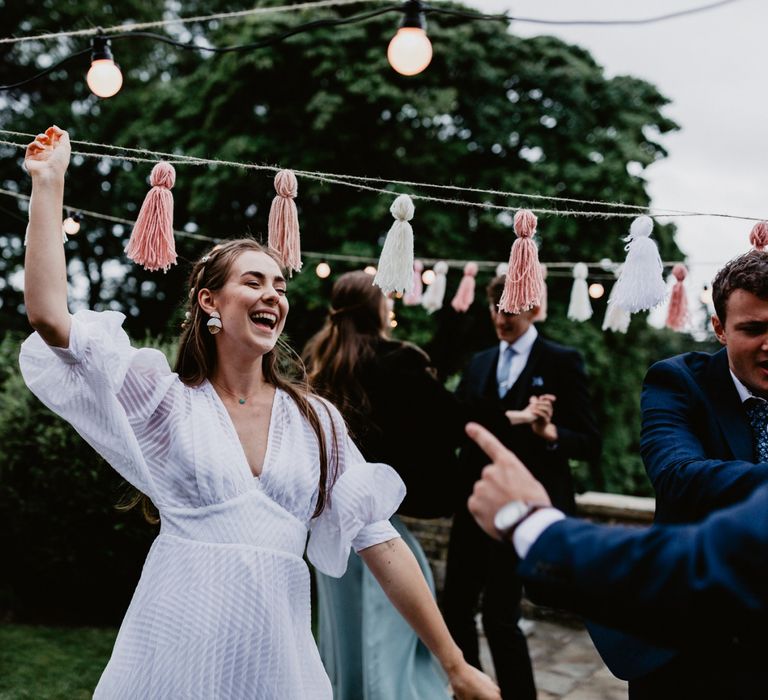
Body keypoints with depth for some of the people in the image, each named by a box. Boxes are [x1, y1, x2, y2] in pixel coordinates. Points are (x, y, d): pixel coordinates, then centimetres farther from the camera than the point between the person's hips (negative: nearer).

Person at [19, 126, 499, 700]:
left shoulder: (317, 420, 4)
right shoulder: (169, 400, -1)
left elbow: (379, 540, 2)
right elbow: (49, 317, -11)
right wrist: (49, 183, -9)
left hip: (276, 652, 2)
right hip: (175, 649, -2)